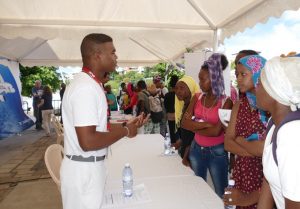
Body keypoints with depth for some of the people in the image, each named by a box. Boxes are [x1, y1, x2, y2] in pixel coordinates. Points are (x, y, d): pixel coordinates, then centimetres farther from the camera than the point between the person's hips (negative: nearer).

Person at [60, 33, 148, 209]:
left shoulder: (91, 84, 8)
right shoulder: (85, 87, -24)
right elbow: (87, 142, -29)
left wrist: (126, 125, 5)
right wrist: (125, 131, -17)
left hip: (91, 166, 9)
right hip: (84, 169, -9)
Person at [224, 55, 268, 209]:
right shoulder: (239, 105, 2)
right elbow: (228, 143, -4)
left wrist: (240, 140, -10)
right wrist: (256, 149, -17)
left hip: (265, 178, -4)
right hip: (241, 173, 5)